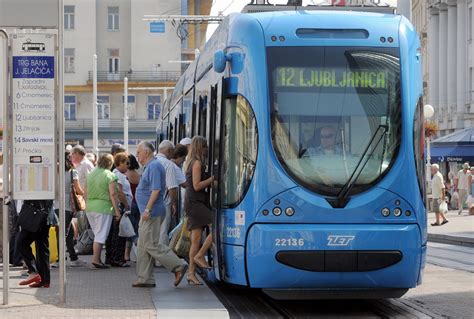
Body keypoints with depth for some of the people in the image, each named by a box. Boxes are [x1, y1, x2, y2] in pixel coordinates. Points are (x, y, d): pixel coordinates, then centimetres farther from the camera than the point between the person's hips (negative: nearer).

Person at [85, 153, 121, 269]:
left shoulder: (91, 174, 12)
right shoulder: (110, 175, -7)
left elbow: (86, 192, 17)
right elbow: (113, 194, -12)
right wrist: (117, 210, -9)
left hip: (90, 207, 7)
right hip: (103, 208, -7)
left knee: (97, 234, 15)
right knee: (101, 235, -3)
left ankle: (97, 259, 14)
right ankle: (95, 261, -7)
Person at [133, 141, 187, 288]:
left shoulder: (154, 166, -14)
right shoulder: (150, 166, 18)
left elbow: (156, 189, -23)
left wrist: (147, 209, -25)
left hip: (152, 213, -11)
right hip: (148, 213, 11)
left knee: (151, 245, -10)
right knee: (143, 246, 11)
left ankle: (178, 266, -8)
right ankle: (145, 279, 13)